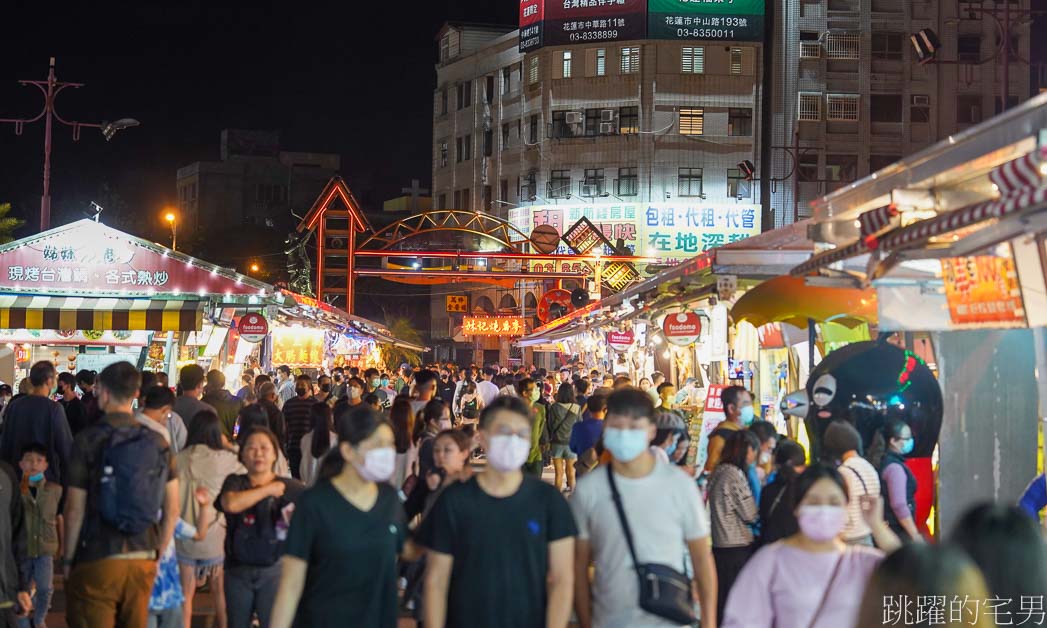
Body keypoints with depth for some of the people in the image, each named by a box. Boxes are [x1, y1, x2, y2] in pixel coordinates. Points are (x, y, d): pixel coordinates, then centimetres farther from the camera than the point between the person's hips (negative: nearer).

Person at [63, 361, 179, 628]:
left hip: (97, 559, -4)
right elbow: (172, 511, 5)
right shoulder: (158, 443, 3)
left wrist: (68, 560, 2)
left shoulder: (88, 440, -8)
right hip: (143, 561, 4)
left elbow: (74, 510, -8)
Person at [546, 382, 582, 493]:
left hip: (556, 442, 0)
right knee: (571, 472, 10)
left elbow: (549, 425, -1)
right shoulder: (577, 408, -9)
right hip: (572, 442, 0)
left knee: (559, 473, 7)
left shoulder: (554, 407, -9)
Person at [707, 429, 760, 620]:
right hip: (737, 547, -9)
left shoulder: (719, 471, 10)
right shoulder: (735, 475, -16)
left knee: (721, 602, 13)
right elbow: (750, 515, -12)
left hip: (720, 545, 9)